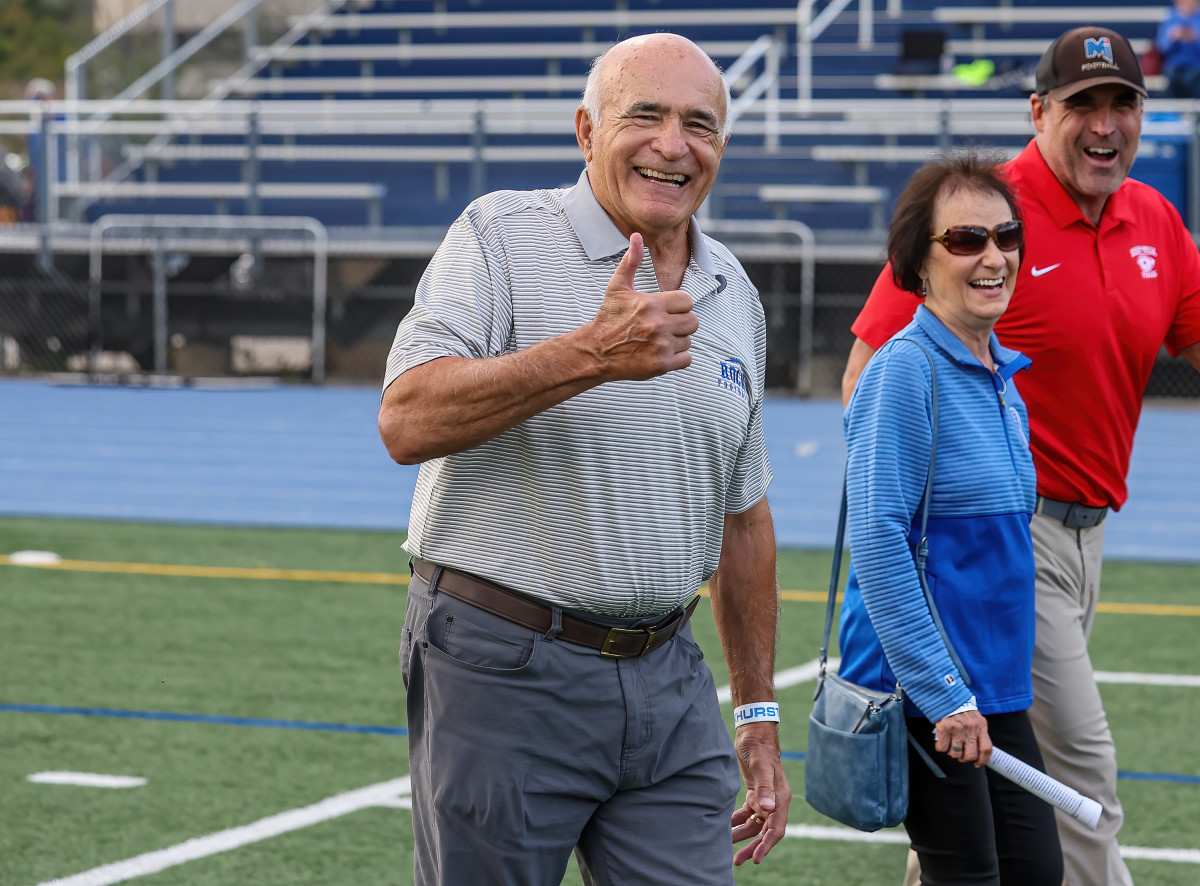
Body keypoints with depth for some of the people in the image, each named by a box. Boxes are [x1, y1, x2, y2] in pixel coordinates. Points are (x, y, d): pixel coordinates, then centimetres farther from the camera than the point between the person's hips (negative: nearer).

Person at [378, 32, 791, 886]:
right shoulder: (501, 238, -6)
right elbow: (407, 421, -21)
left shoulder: (735, 296, 13)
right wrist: (592, 355, -29)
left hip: (667, 684, 5)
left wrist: (760, 716, 18)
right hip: (503, 676, -5)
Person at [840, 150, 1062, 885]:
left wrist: (991, 681, 19)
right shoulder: (907, 369, -14)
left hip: (995, 686, 8)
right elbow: (877, 542, -19)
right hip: (922, 689, -8)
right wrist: (946, 695, -21)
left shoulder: (1003, 375, 12)